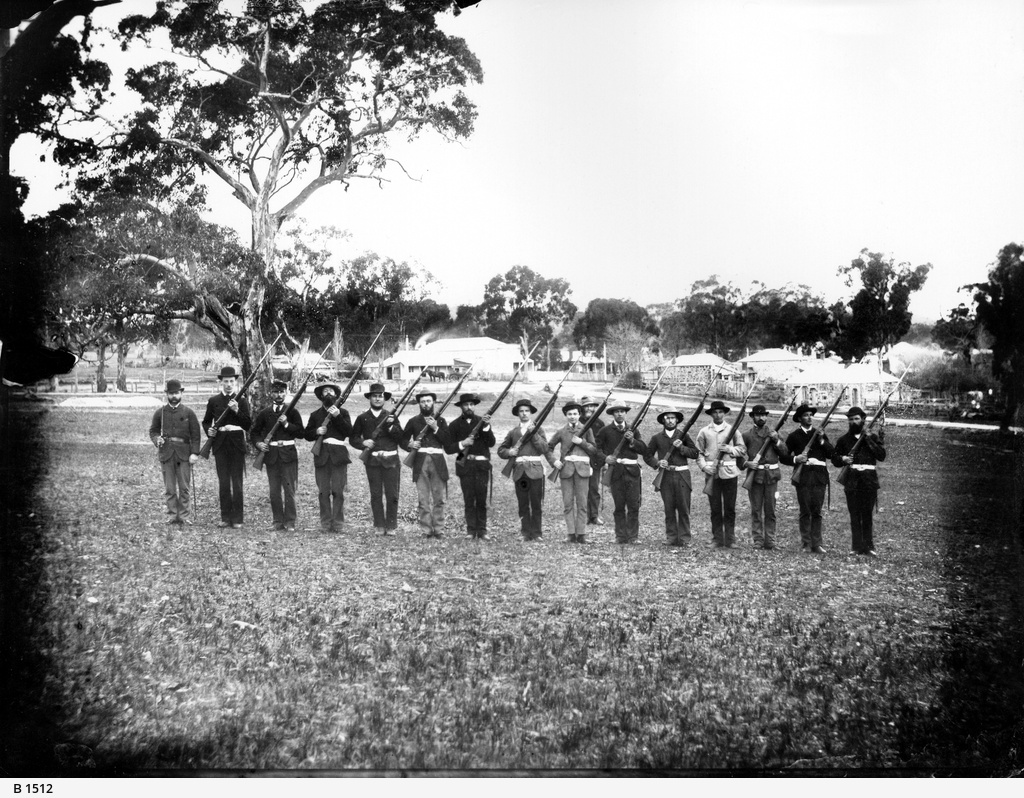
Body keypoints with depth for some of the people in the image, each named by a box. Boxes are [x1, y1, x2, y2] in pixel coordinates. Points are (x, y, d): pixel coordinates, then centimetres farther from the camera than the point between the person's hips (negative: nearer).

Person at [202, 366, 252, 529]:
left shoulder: (242, 400, 3)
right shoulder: (214, 401, 8)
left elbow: (248, 425, -3)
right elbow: (206, 422, 17)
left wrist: (237, 411, -16)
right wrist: (209, 431, -4)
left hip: (237, 444, -2)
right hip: (220, 444, 2)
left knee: (237, 482, -2)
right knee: (223, 482, 5)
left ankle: (237, 519, 3)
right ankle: (225, 517, 11)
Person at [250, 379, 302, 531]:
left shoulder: (292, 411, 4)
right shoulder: (264, 413, 9)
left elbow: (300, 431, -1)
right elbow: (254, 432, 15)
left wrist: (287, 424, -14)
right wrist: (259, 443, -3)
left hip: (288, 454, -2)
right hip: (271, 454, 2)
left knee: (289, 489, -4)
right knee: (274, 491, 4)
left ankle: (290, 522, 1)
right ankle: (278, 521, 12)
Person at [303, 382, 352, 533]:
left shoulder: (343, 412, 11)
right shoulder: (315, 415, 15)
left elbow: (348, 431, -3)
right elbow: (307, 435, 14)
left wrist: (337, 416, -13)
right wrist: (316, 432, -7)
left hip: (338, 454, -2)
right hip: (321, 455, 2)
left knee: (338, 491, -5)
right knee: (323, 492, 0)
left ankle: (338, 523, 1)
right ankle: (325, 524, 5)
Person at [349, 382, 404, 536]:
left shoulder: (391, 417, 8)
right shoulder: (362, 418, 8)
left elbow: (401, 438, 2)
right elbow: (353, 438, 10)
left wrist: (391, 425, -13)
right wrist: (363, 443, -9)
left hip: (391, 460, 0)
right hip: (373, 460, 0)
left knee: (392, 494, -2)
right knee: (376, 495, 3)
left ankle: (391, 526, 6)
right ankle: (379, 526, 10)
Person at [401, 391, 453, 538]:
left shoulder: (440, 421, 13)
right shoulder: (413, 421, 12)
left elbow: (448, 441, 3)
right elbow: (403, 440, 12)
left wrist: (436, 428, -8)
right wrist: (410, 444, -9)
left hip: (438, 462, 0)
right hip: (420, 463, 0)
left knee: (439, 498, -1)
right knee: (423, 499, -2)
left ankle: (438, 529, 6)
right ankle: (426, 530, 1)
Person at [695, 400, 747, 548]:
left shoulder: (732, 430, 8)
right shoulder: (704, 432, 7)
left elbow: (742, 450, 7)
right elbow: (699, 453, 7)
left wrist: (730, 449, -10)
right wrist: (704, 466, -9)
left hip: (729, 473, 0)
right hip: (712, 474, 0)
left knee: (730, 508, 1)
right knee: (715, 509, 3)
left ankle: (730, 540, 8)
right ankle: (718, 540, 9)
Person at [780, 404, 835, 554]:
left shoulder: (819, 434, 16)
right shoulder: (794, 436, 9)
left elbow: (832, 454, 7)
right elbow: (783, 457, 8)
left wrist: (822, 440, -6)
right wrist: (795, 459, -10)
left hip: (819, 475, 2)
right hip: (803, 475, -2)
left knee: (817, 511, -1)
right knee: (805, 511, -3)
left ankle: (816, 544, 0)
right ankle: (806, 543, 3)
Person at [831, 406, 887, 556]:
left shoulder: (873, 437, 11)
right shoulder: (843, 440, 13)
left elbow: (882, 455, -1)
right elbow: (834, 459, 13)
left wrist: (869, 440, -8)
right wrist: (842, 459, -8)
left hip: (869, 480, -1)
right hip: (852, 480, 1)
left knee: (868, 514, 1)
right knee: (855, 515, 0)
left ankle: (869, 546, 7)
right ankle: (857, 547, 3)